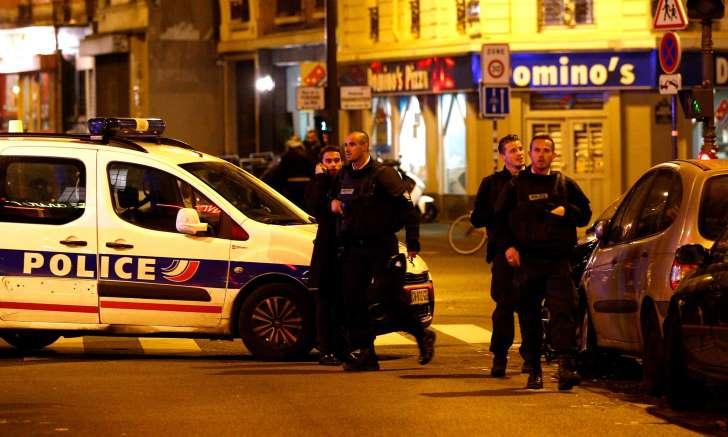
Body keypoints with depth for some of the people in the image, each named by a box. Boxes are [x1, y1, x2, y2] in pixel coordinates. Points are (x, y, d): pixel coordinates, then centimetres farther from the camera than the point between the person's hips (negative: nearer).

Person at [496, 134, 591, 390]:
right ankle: (534, 371, 11)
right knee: (529, 317, 4)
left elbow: (585, 213, 18)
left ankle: (566, 367, -22)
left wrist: (566, 211, -2)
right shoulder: (516, 185, 11)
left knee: (562, 311, -14)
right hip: (526, 261, 1)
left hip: (558, 261, 0)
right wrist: (508, 246, -3)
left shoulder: (565, 184, 14)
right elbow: (499, 219, 11)